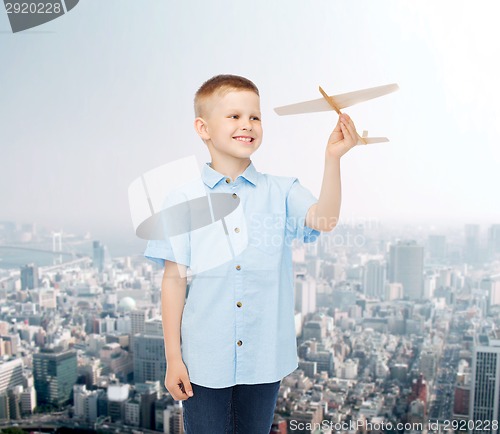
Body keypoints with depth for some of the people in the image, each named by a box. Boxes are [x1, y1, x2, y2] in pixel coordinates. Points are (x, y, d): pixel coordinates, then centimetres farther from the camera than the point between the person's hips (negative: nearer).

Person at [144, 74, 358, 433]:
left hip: (264, 356, 2)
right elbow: (174, 279, -4)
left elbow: (324, 219, -20)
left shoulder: (281, 192, -2)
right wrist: (173, 357, -3)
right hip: (204, 360, -1)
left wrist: (333, 158, -31)